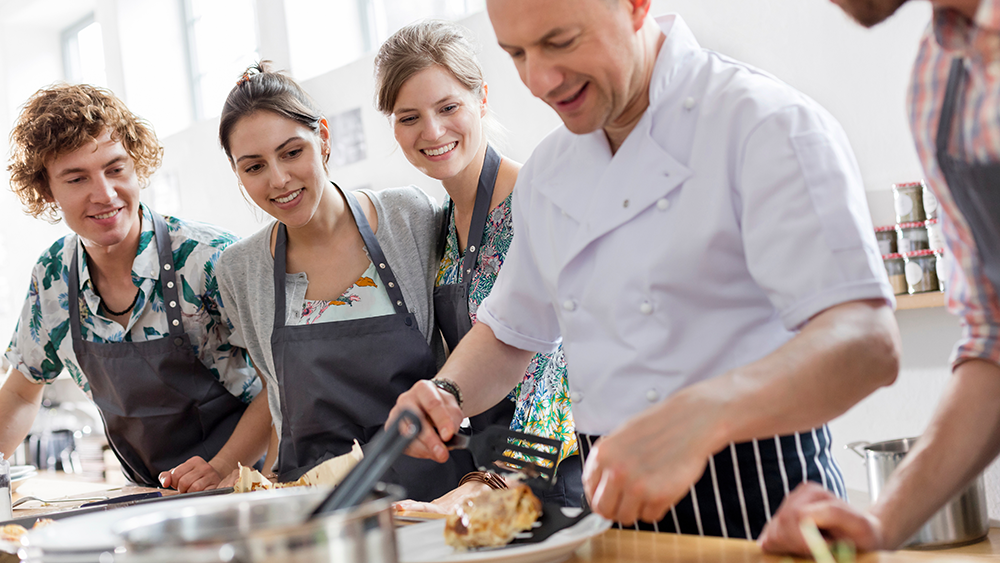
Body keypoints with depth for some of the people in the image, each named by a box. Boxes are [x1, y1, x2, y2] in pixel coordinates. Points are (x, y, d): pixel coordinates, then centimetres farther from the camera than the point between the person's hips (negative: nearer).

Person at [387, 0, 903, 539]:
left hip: (758, 501, -5)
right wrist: (446, 394, 0)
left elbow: (866, 342, -27)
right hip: (617, 502, 5)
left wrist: (697, 419, -43)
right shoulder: (548, 171, 9)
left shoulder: (770, 124, -15)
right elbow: (510, 333, 22)